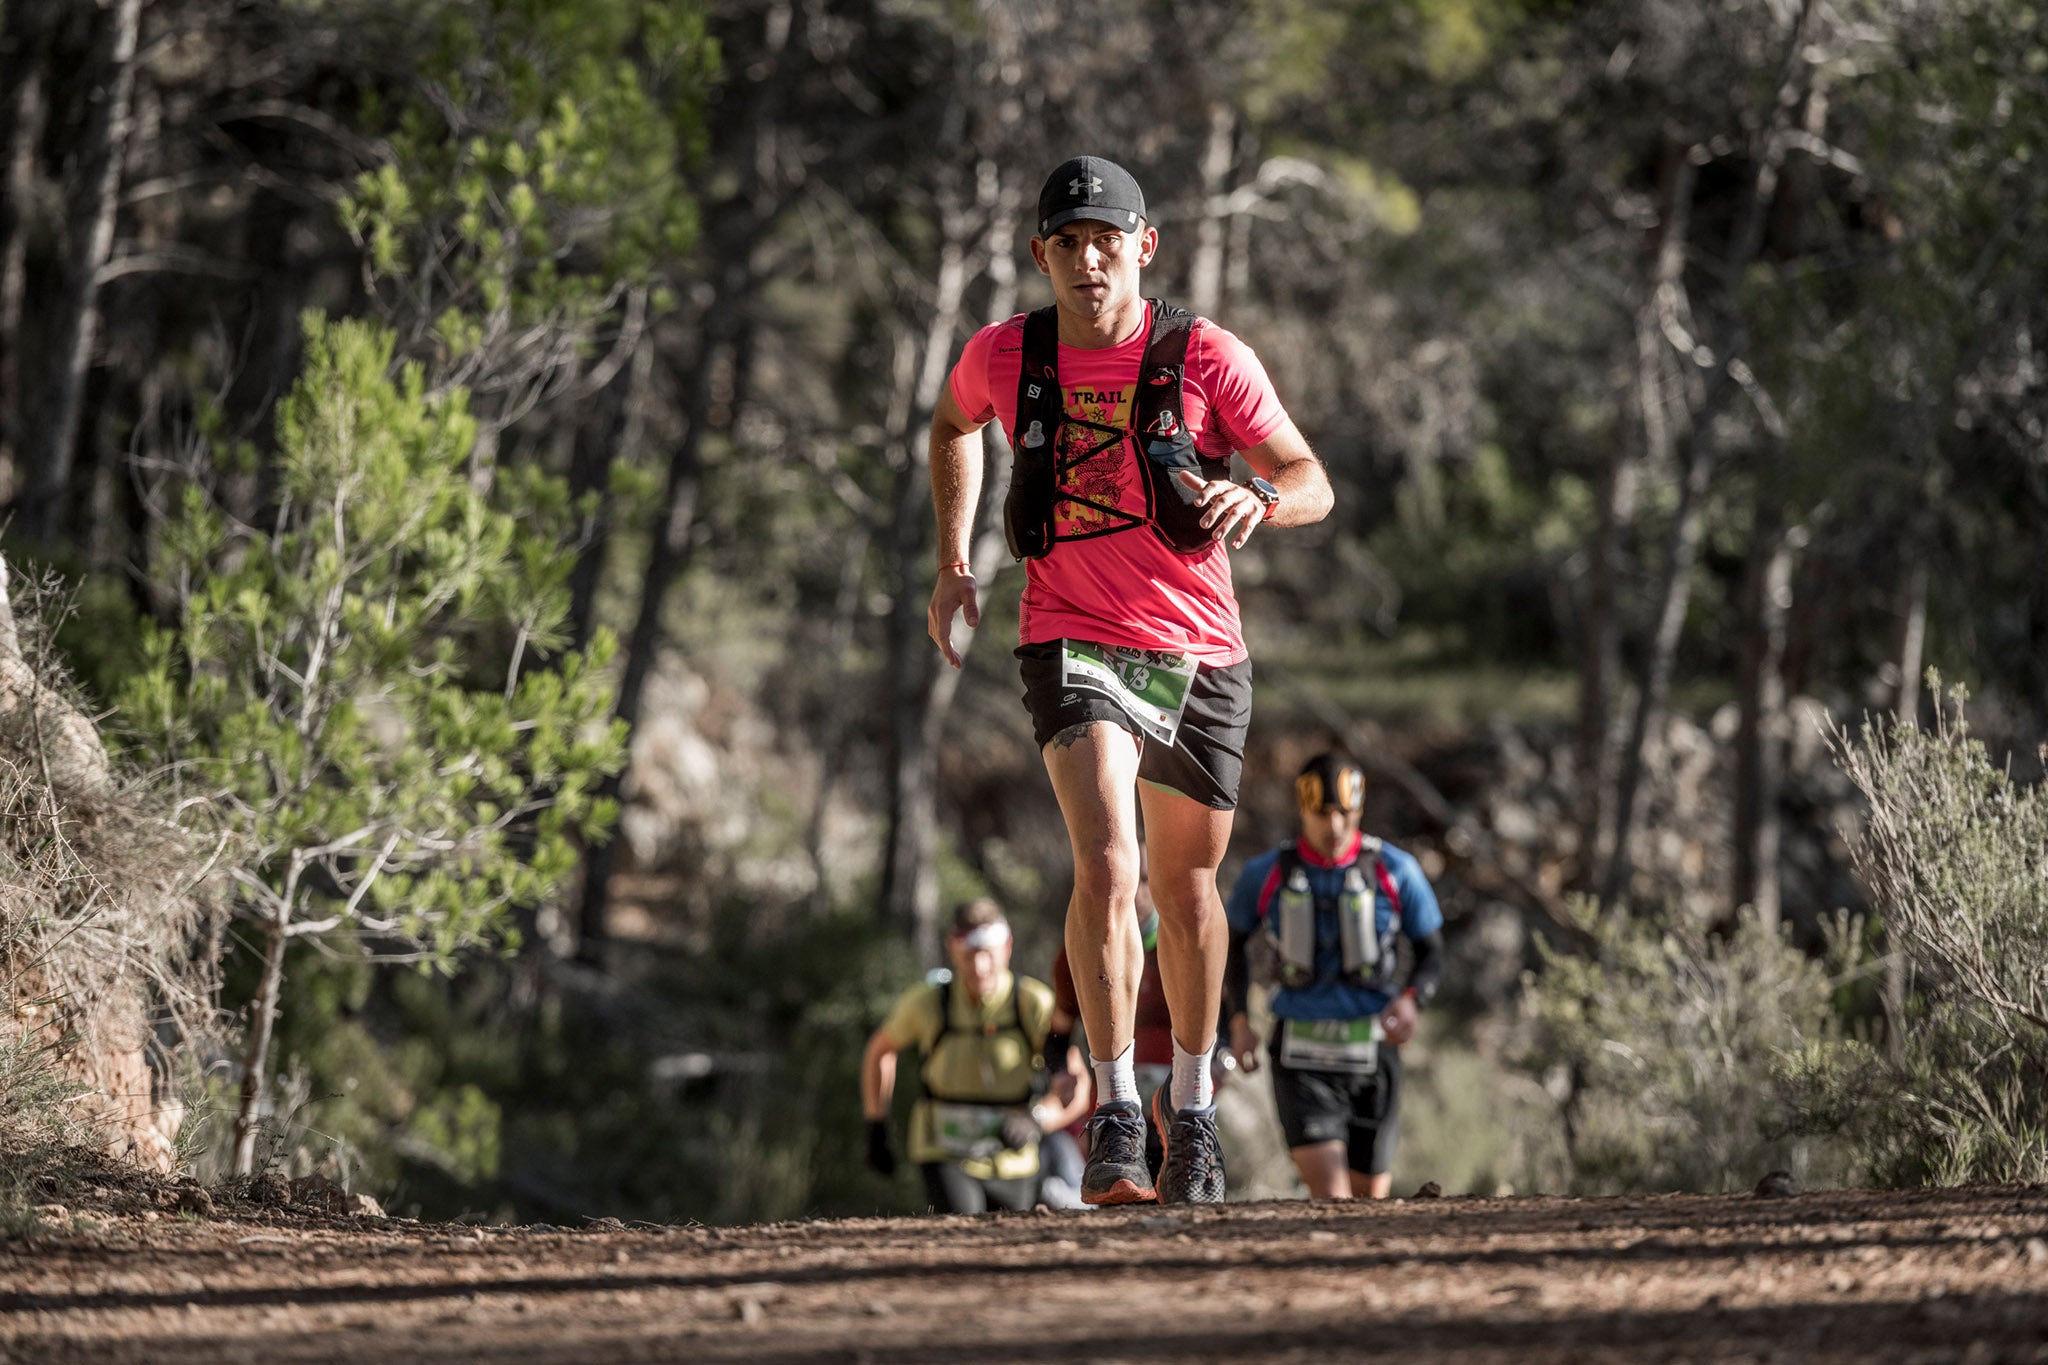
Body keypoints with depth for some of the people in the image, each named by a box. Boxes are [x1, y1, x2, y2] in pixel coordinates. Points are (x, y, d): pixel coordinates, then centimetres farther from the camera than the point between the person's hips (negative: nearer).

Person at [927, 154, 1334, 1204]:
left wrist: (1255, 498, -27)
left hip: (1199, 654, 1)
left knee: (1185, 885, 15)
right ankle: (1115, 1118, -21)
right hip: (1073, 643, -1)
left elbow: (1312, 484, -4)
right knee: (1106, 864, -23)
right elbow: (953, 424, 21)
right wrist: (953, 561, 15)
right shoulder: (1003, 357, -3)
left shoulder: (1206, 357, -7)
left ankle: (1192, 1106, 35)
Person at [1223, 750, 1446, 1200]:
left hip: (1371, 1049, 1)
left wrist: (1411, 1000, -14)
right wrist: (1239, 1021, 6)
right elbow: (1234, 944, 19)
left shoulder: (1395, 871, 0)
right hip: (1301, 1056, -1)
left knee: (1370, 1192, 9)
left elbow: (1432, 952, 8)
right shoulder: (1265, 875, 2)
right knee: (1329, 1194, -18)